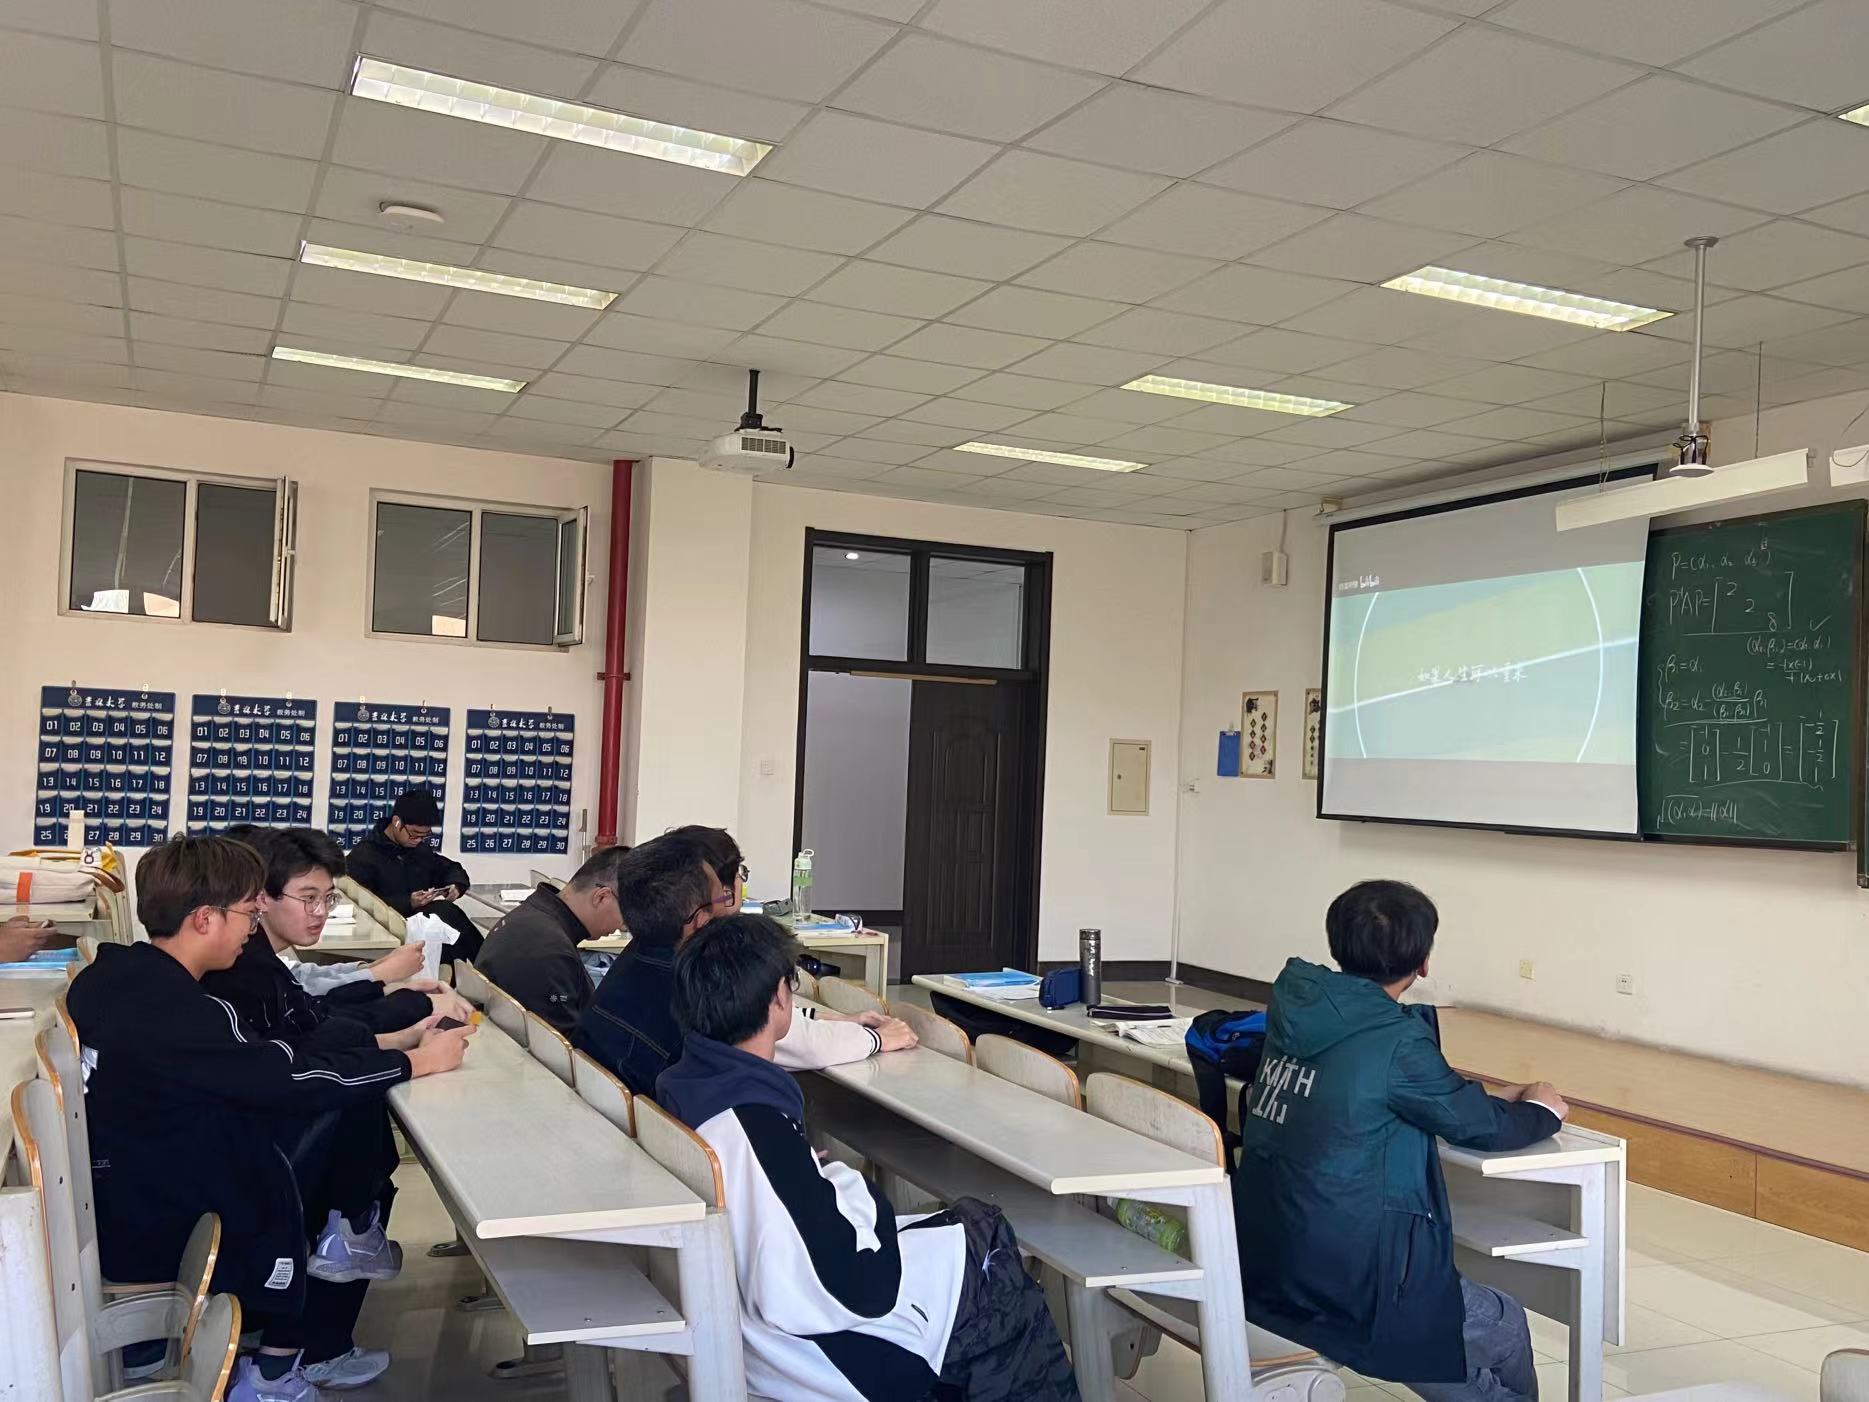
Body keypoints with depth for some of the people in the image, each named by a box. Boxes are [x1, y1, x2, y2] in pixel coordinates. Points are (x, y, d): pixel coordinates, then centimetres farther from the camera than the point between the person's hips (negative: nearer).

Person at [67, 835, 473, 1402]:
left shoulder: (110, 976, -2)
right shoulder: (178, 1016, -30)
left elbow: (270, 1054, 0)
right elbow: (298, 1081, -22)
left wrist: (393, 1040, -1)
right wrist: (418, 1061, -8)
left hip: (108, 1205, 8)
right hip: (154, 1238, -8)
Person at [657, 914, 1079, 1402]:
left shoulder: (682, 1084, -6)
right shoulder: (757, 1127, -34)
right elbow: (861, 1288, -30)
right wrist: (861, 1196, -13)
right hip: (817, 1344, -8)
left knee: (977, 1220, 20)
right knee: (1015, 1301, 12)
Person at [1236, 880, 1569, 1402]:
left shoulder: (1299, 1008, 2)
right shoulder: (1396, 1040, -18)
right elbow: (1479, 1126, -4)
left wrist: (1488, 1099, 21)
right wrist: (1541, 1110, 17)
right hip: (1344, 1284, -7)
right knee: (1504, 1327, 20)